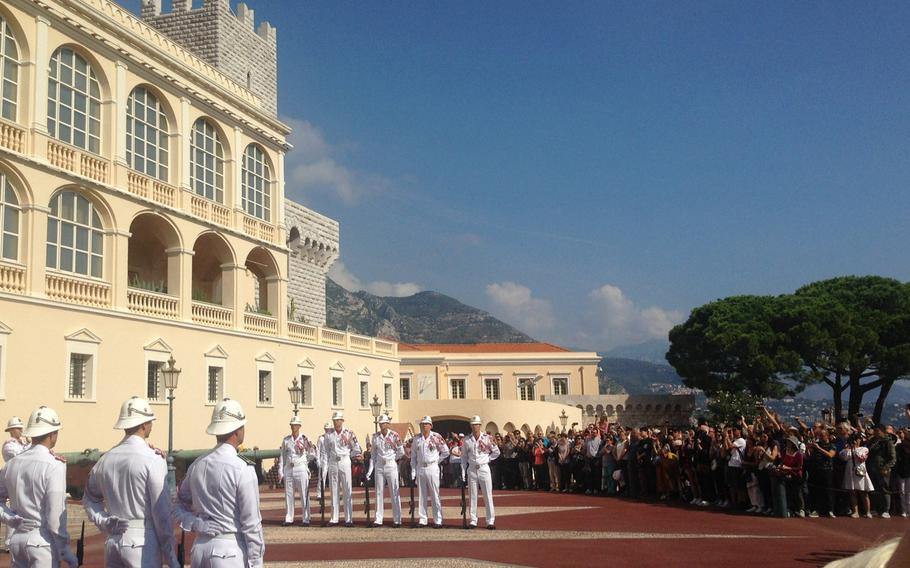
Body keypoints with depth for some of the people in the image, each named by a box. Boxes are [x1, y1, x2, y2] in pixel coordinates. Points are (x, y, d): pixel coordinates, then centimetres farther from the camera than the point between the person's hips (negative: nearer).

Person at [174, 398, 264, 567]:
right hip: (230, 548, -6)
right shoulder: (242, 470, -15)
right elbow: (251, 523, -13)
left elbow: (180, 506, 13)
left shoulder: (197, 465, 4)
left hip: (200, 546, 6)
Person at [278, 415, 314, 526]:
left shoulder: (304, 439, -1)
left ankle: (306, 519, 1)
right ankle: (288, 519, 12)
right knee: (288, 495, 6)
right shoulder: (286, 440, 8)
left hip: (301, 468, -3)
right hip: (288, 469, 3)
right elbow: (282, 456, 9)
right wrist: (280, 471, 5)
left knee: (304, 495, -2)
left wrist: (305, 462, -1)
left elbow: (312, 453, 4)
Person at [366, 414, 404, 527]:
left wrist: (390, 458, 1)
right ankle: (378, 519, 11)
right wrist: (370, 470, 3)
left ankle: (397, 520, 2)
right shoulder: (375, 436, 6)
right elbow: (373, 454, 9)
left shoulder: (394, 435, -5)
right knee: (379, 493, 5)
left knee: (394, 493, -1)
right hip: (379, 467, 3)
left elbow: (401, 453, 1)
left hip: (391, 466, -3)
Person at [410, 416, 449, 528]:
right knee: (422, 495, 7)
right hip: (420, 468, 3)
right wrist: (413, 471, 3)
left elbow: (445, 452, 5)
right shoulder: (416, 438, 7)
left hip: (432, 468, -3)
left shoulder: (436, 437, -3)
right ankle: (422, 520, 13)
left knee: (435, 495, -2)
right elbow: (413, 455, 9)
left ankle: (438, 520, 1)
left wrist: (436, 461, 0)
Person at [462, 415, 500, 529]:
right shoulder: (467, 440, 3)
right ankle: (473, 521, 11)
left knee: (488, 496, -1)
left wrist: (487, 459, 0)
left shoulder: (487, 438, -2)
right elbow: (464, 457, 8)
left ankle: (491, 521, 4)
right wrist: (463, 472, 3)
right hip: (472, 469, 2)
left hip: (484, 468, -2)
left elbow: (496, 452, 9)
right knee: (472, 496, 5)